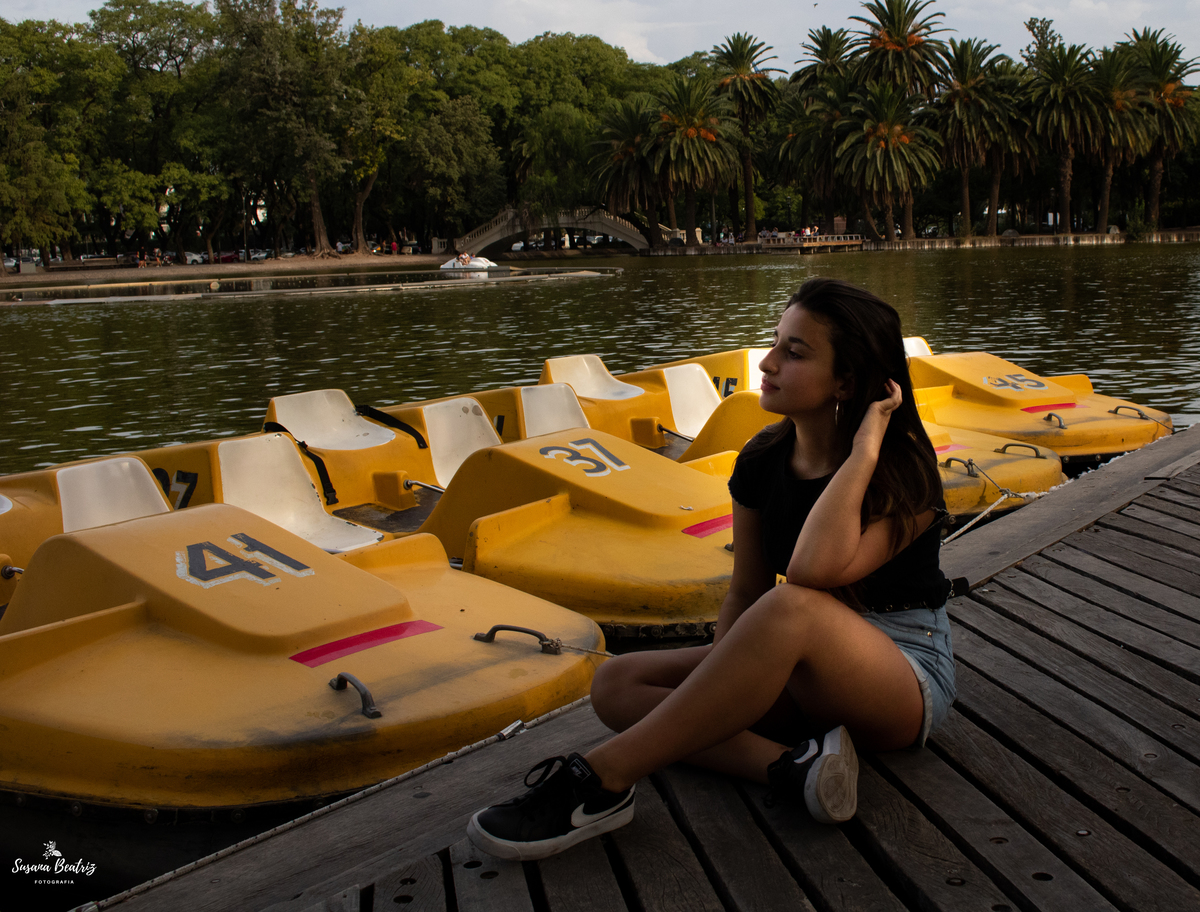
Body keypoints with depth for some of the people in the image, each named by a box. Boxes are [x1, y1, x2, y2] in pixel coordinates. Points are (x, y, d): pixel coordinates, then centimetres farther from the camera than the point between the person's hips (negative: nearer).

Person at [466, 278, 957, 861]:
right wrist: (723, 687, -11)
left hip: (906, 681, -6)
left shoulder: (904, 472, -18)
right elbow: (746, 590, 4)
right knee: (617, 683, -9)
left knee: (793, 609, -40)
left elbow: (815, 569, -37)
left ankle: (600, 782, -33)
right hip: (806, 673, 7)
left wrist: (865, 445, -28)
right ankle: (789, 767, -30)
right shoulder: (763, 462, 0)